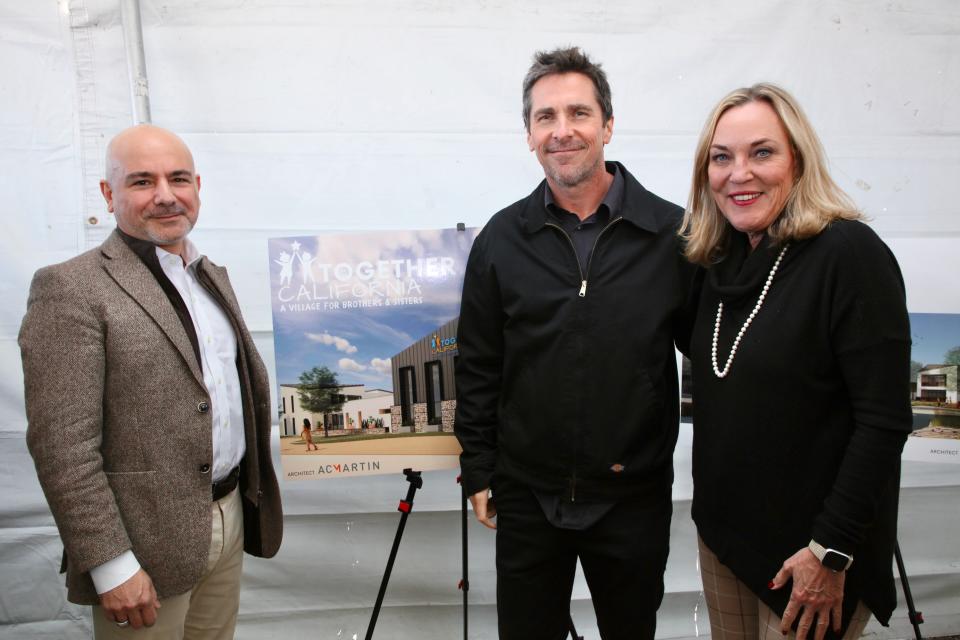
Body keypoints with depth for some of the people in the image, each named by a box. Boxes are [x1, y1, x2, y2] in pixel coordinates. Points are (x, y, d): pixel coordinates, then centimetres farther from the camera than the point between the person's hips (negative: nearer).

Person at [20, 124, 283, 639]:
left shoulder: (213, 276, 10)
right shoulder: (71, 288, -14)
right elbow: (62, 444, -17)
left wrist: (254, 492, 14)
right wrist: (112, 567, -17)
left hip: (230, 516, 7)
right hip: (147, 539, -6)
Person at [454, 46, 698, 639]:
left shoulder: (673, 234, -7)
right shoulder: (502, 239, -2)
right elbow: (478, 368, 2)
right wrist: (479, 473, 3)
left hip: (634, 498, -1)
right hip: (527, 496, 1)